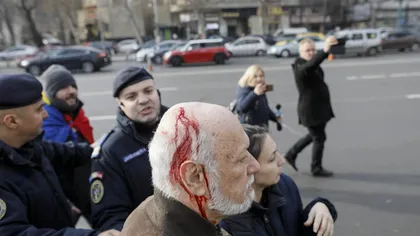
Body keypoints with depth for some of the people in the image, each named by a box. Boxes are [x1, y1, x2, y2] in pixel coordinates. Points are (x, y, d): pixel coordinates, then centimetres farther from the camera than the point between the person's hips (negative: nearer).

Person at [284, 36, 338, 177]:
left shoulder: (313, 65, 7)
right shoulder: (300, 68, -25)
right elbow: (310, 65, -45)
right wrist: (325, 50, -60)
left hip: (319, 107, 10)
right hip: (310, 110, -10)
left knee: (314, 135, 23)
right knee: (320, 138, 1)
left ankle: (291, 154, 36)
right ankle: (316, 169, 19)